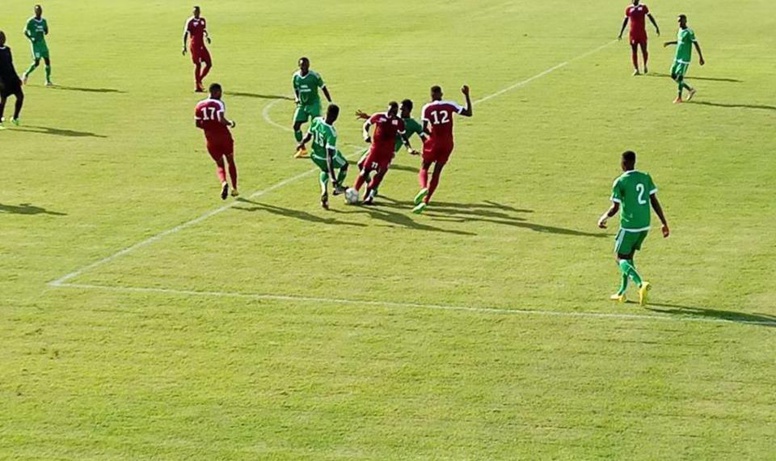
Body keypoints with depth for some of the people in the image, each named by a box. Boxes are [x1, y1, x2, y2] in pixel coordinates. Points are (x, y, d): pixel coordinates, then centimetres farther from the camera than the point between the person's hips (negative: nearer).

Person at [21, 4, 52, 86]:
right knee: (36, 62, -11)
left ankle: (48, 80, 4)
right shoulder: (31, 21, -6)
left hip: (43, 43, 6)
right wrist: (31, 39, -14)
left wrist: (45, 32, -3)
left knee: (47, 61, -2)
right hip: (36, 44, -6)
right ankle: (26, 74, 13)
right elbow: (25, 32, -4)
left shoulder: (44, 21, 10)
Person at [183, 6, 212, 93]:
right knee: (198, 65, -6)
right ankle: (197, 87, 2)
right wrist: (184, 46, -20)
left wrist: (207, 36, 3)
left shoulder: (203, 20, 10)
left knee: (209, 64, 2)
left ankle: (199, 80, 20)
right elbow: (185, 33, -12)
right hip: (194, 46, -6)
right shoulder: (190, 21, -8)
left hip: (202, 45, 7)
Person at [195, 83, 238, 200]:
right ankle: (234, 188, 19)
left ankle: (223, 182, -20)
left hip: (211, 140, 3)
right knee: (230, 161, 18)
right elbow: (222, 119, -24)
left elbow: (198, 124, 6)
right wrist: (231, 123, -6)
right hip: (224, 136, -3)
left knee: (219, 164, 11)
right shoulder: (219, 103, -10)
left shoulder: (200, 105, 5)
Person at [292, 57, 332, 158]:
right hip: (302, 105, 5)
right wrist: (296, 98, -8)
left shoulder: (314, 76, -14)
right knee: (296, 125, 1)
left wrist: (330, 102, -7)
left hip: (314, 104, -5)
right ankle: (302, 148, 19)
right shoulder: (295, 76, -1)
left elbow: (323, 88, -6)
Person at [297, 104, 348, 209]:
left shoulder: (316, 121, -18)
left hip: (315, 156, 5)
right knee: (344, 165, 28)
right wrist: (332, 176, -37)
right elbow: (329, 154, -37)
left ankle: (324, 194, 18)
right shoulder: (331, 132, -34)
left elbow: (309, 135, 1)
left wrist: (302, 142, 21)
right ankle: (338, 187, 46)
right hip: (327, 157, -5)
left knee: (325, 171, 36)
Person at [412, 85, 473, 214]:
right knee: (437, 172, 7)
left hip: (434, 142, -2)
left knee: (424, 168, 12)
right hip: (447, 143, 2)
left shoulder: (427, 108, -7)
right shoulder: (449, 105, -1)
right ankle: (425, 202, 3)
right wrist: (467, 96, 8)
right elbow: (468, 113, 3)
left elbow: (424, 129, -10)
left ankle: (423, 188, -21)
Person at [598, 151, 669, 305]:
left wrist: (603, 219, 6)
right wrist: (664, 223, 8)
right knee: (628, 256, 20)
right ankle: (622, 292, 25)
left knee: (621, 258, 3)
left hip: (629, 226, -6)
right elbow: (654, 201, 4)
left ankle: (641, 284, -21)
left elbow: (615, 208, -12)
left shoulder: (620, 182, -11)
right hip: (644, 226, 6)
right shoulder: (646, 178, 4)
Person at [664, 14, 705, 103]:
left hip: (684, 59, -9)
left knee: (679, 77, -9)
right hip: (677, 58, 9)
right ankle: (690, 89, 21)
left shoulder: (689, 32, -16)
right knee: (673, 75, 9)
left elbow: (696, 44, -18)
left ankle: (679, 97, 2)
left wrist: (700, 57, -20)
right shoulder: (680, 30, 10)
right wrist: (669, 43, 25)